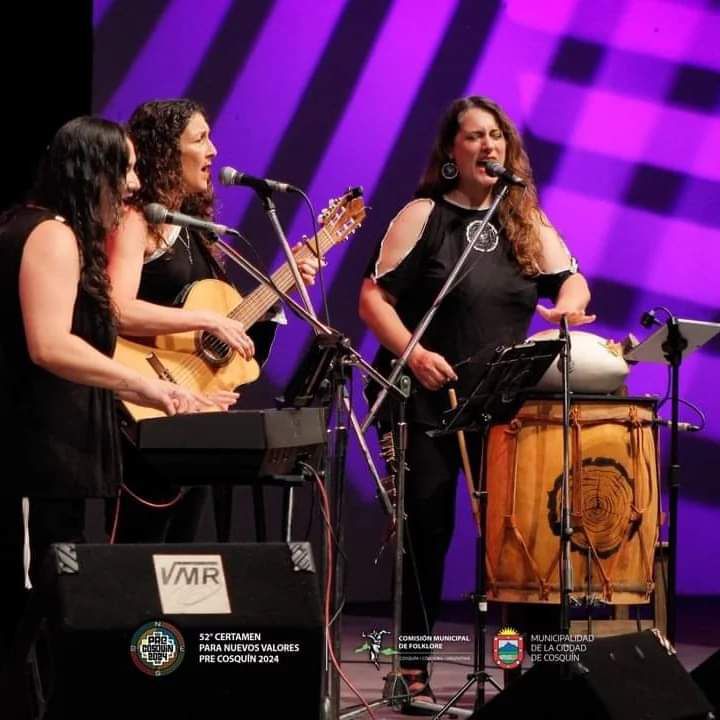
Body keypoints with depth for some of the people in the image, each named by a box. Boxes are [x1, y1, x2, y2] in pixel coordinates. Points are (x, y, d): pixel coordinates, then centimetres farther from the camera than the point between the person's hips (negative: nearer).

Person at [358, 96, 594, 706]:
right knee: (427, 527, -3)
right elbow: (373, 297, -6)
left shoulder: (528, 223, 12)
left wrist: (567, 307, -14)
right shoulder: (423, 215, -1)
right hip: (429, 397, -4)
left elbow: (572, 280, 10)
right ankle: (412, 668, 5)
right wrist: (412, 352, -21)